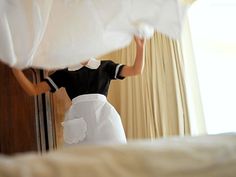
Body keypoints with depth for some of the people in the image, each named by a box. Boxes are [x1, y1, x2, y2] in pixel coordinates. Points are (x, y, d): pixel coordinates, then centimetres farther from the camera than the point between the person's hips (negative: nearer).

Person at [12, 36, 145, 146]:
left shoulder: (105, 66, 18)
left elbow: (136, 70, 9)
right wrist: (15, 67, 5)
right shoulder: (65, 72, 18)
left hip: (103, 115, 0)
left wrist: (140, 46, -5)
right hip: (78, 118, 0)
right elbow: (33, 90, 15)